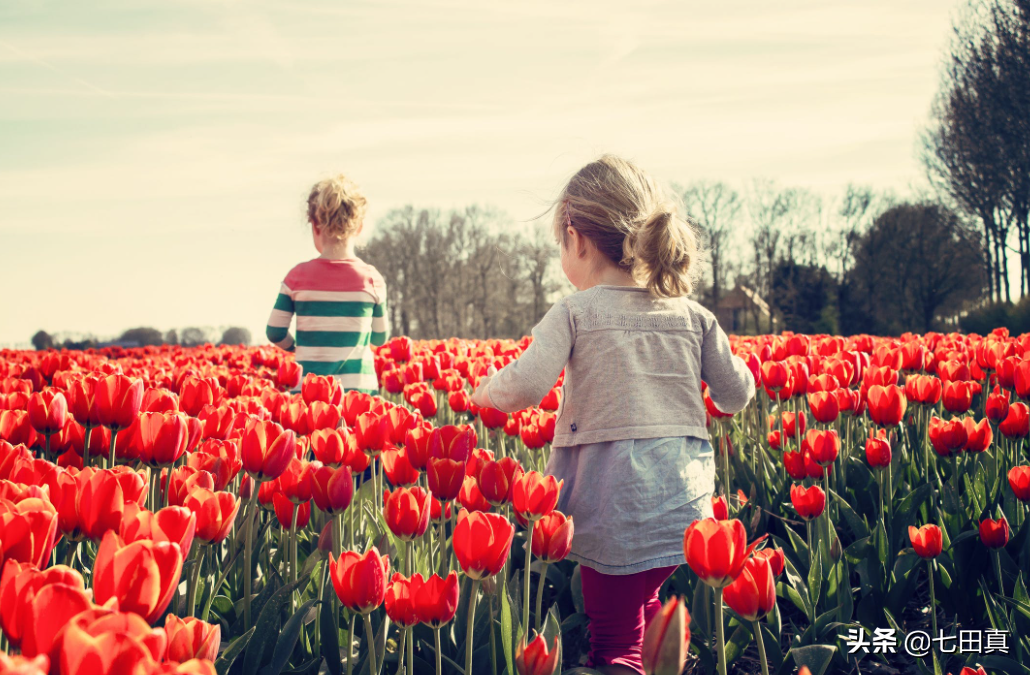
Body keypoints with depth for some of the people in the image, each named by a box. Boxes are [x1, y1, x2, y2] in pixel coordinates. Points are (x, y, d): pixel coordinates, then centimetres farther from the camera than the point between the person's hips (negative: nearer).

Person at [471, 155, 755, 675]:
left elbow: (523, 388, -17)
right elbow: (737, 397, 14)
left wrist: (484, 390, 5)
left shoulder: (575, 313, -7)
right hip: (686, 509, 5)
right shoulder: (693, 316, 7)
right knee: (646, 606, 26)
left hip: (615, 510, -5)